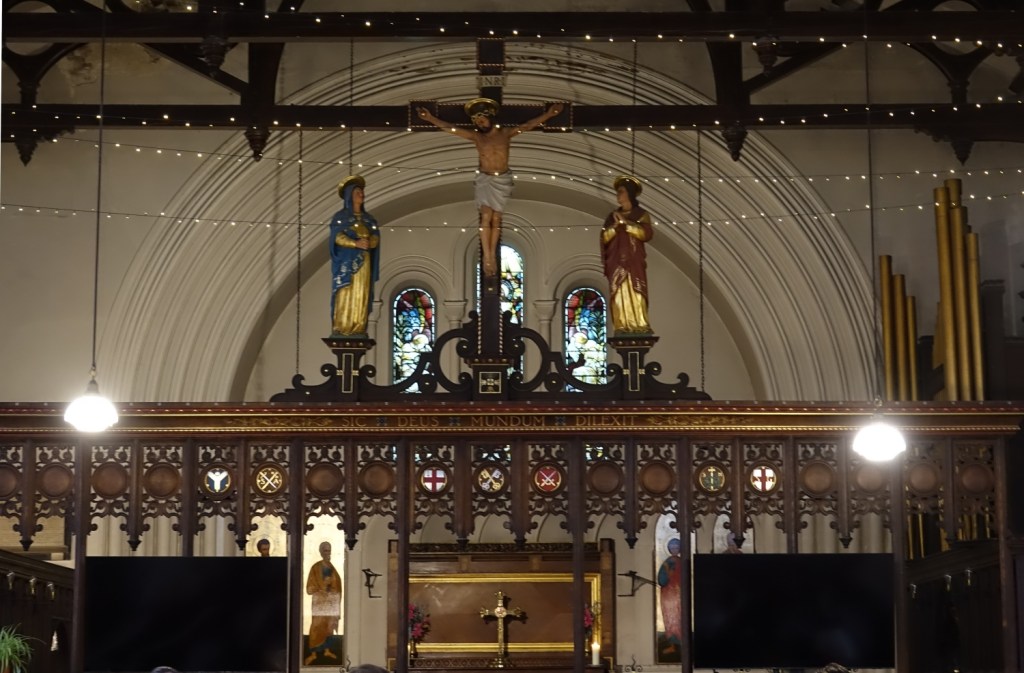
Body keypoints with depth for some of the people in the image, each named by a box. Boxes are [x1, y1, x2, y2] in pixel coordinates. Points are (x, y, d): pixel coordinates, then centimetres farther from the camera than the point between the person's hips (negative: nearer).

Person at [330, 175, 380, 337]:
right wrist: (355, 243, -23)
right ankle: (340, 329, -10)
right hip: (346, 261, -4)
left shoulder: (369, 218, 16)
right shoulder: (340, 216, 2)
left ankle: (358, 329, -1)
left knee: (361, 295, -1)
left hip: (363, 262, 4)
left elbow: (376, 238, 5)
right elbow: (337, 237, -10)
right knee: (344, 294, -9)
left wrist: (367, 242, -17)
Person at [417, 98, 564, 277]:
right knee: (486, 215, -14)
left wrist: (548, 114, -14)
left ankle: (493, 255, 11)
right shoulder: (476, 136, 0)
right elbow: (449, 127, -4)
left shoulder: (506, 133, 2)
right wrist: (430, 118, -12)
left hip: (502, 180, 1)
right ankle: (486, 256, -13)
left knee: (496, 218, 3)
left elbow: (528, 125, -4)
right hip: (484, 179, -1)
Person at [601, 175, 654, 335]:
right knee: (619, 294, -6)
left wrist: (625, 222, -10)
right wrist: (615, 225, -9)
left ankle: (640, 327, -14)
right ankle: (622, 328, -9)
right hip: (616, 262, 3)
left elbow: (646, 233, -9)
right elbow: (604, 238, 8)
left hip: (634, 261, -3)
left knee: (635, 293, -12)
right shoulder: (612, 216, 17)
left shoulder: (641, 214, 7)